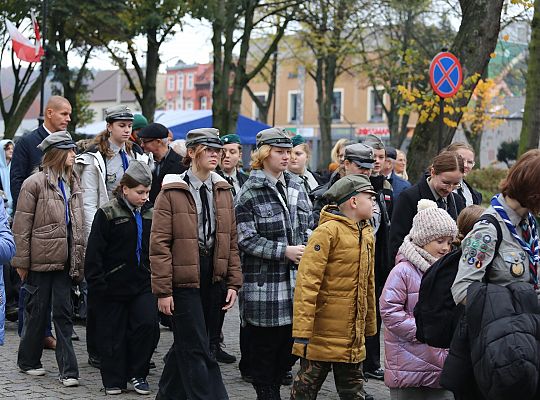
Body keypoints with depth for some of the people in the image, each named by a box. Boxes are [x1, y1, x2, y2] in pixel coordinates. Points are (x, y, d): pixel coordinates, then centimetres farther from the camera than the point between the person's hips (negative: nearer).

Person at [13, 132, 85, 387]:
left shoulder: (72, 184, 14)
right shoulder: (35, 183, -6)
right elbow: (22, 225, -7)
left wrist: (79, 258, 12)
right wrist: (22, 260, -9)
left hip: (64, 259, 5)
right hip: (41, 259, -5)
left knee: (63, 313, 3)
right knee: (37, 311, 6)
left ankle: (68, 370, 2)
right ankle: (28, 361, 23)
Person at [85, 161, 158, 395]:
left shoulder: (149, 214, 7)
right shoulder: (107, 214, -8)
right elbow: (94, 253, -9)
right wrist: (97, 285, -13)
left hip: (143, 285, 4)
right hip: (113, 286, -3)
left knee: (148, 324, -10)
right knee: (113, 333, 3)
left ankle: (137, 374, 7)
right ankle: (113, 380, 17)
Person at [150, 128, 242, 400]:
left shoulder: (223, 191, 10)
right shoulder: (171, 192, -7)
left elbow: (231, 241, 12)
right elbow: (159, 244, -9)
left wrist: (233, 282, 5)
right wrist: (163, 290, -13)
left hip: (214, 279, 6)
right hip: (184, 279, -6)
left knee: (193, 344, 15)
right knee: (196, 349, -6)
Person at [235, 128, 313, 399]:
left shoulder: (295, 186, 12)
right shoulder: (249, 193, -7)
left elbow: (307, 225, 20)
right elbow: (246, 239, -11)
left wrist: (306, 249, 1)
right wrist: (285, 251, -17)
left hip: (295, 280, 6)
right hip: (264, 283, -5)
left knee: (292, 341, 8)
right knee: (264, 346, 1)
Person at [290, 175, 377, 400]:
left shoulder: (366, 234, 12)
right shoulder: (328, 232, -13)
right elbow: (307, 282, -19)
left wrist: (370, 327, 23)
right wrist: (302, 331, -23)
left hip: (353, 336, 8)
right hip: (324, 332, -7)